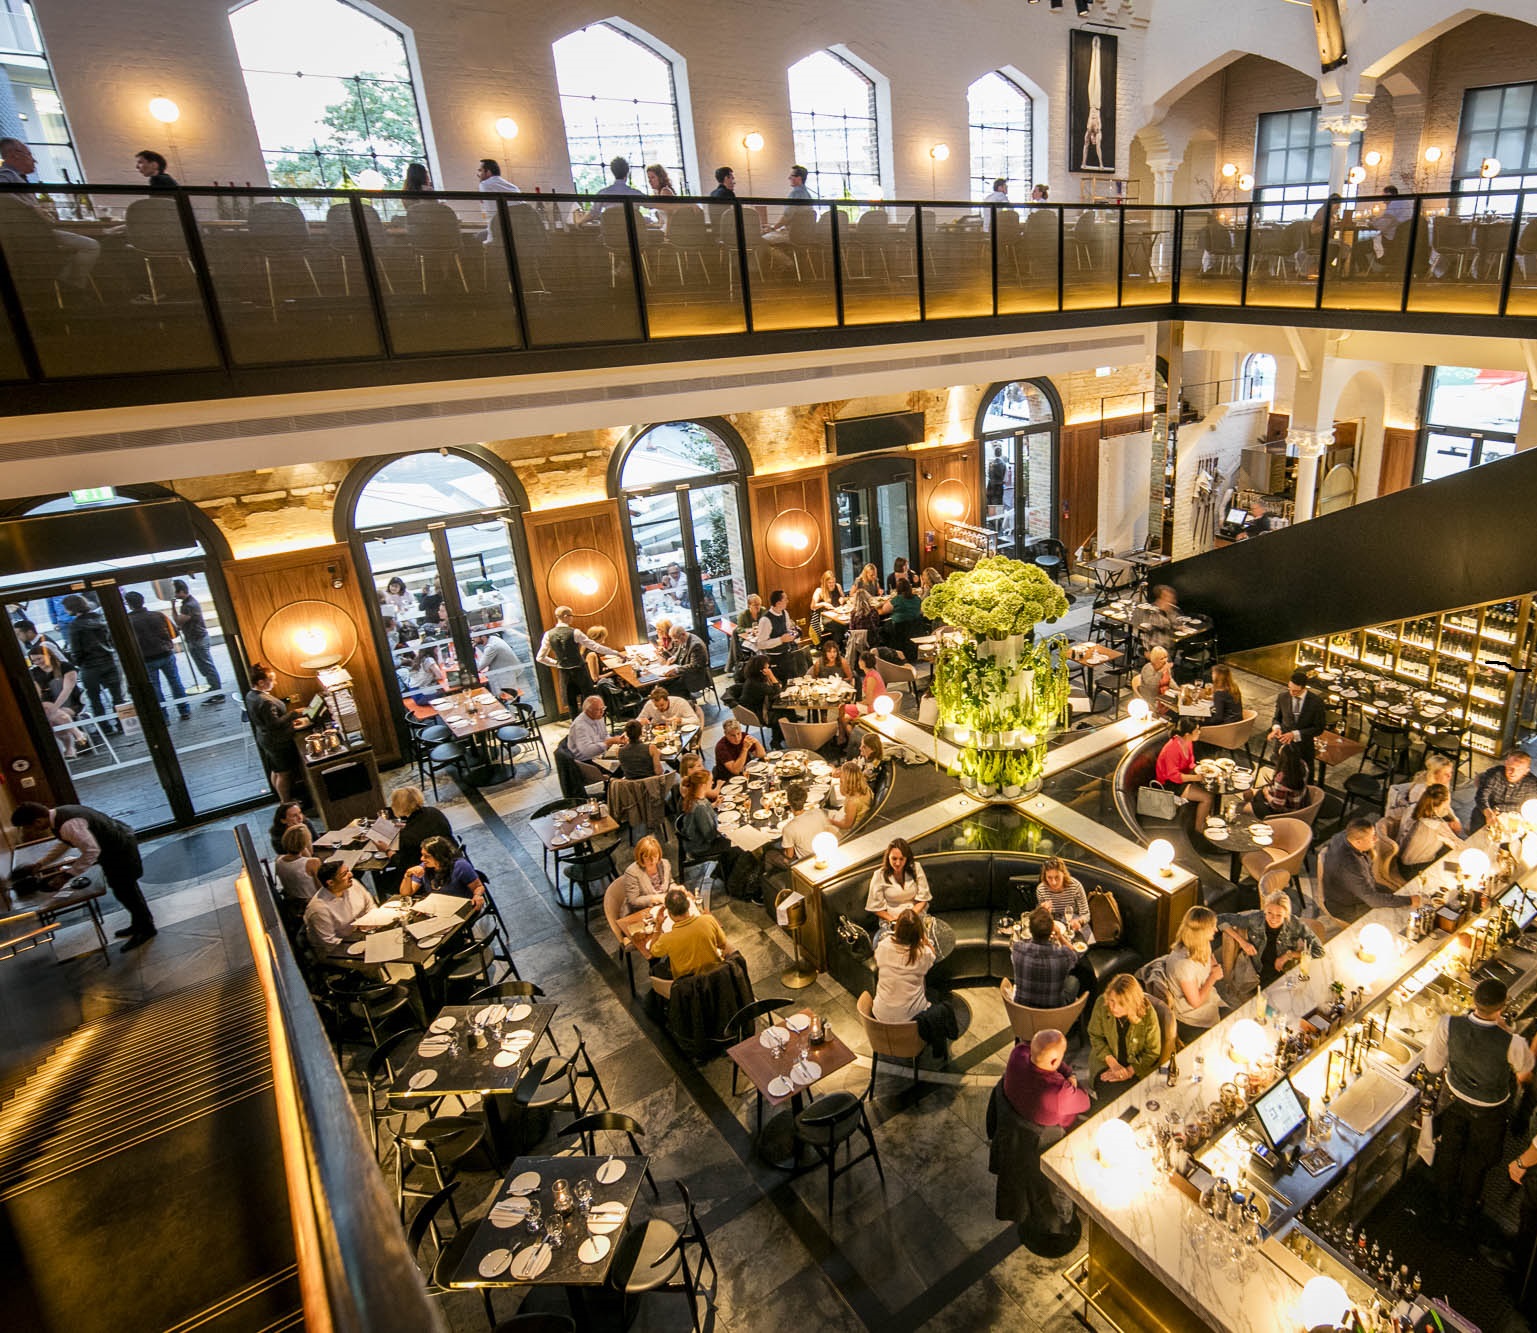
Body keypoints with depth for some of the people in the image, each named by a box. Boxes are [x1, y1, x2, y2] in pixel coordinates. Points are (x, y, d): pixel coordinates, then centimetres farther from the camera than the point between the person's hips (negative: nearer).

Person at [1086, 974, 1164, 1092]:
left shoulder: (1148, 1014, -23)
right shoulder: (1101, 1004, -19)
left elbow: (1152, 1052, -8)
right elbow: (1095, 1036, -3)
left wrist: (1129, 1071, -15)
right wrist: (1113, 1063, -15)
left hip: (1137, 1066, -1)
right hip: (1106, 1060, 1)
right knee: (1107, 1089, -21)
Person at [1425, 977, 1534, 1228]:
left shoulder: (1449, 1025, -33)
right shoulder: (1512, 1043, -37)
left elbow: (1433, 1065, -17)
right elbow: (1524, 1077, -13)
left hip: (1454, 1099, 2)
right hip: (1489, 1111, -2)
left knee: (1448, 1154, 27)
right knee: (1476, 1163, 26)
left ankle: (1446, 1209, 52)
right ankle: (1464, 1215, 50)